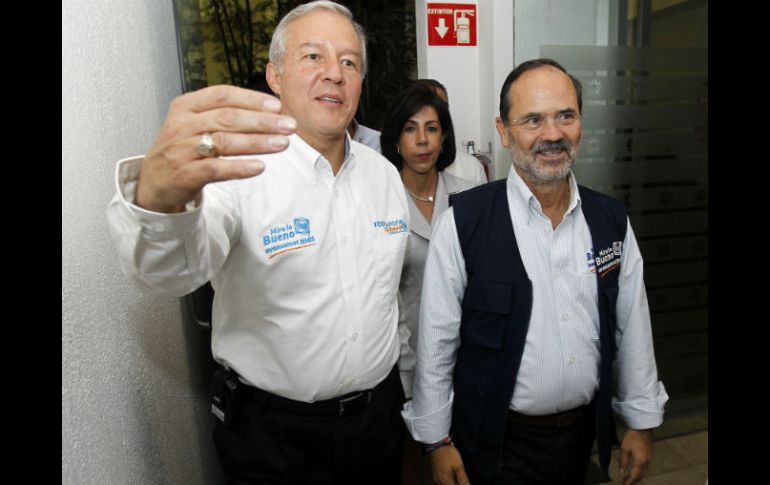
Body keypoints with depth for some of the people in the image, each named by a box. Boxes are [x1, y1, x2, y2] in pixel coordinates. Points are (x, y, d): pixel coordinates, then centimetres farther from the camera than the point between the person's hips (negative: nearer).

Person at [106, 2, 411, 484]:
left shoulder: (386, 174, 0)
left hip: (379, 414, 5)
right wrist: (159, 198, -56)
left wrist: (402, 388, 13)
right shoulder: (234, 166, -17)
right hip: (272, 432, -3)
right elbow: (171, 270, -35)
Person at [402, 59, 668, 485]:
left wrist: (641, 422, 9)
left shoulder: (611, 220, -4)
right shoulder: (464, 223, -18)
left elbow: (633, 326, 4)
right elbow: (436, 341, -13)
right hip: (496, 442, -4)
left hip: (584, 431, 5)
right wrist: (437, 440, -6)